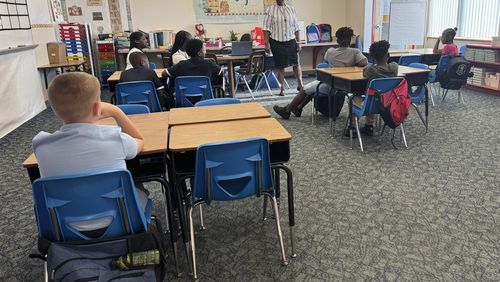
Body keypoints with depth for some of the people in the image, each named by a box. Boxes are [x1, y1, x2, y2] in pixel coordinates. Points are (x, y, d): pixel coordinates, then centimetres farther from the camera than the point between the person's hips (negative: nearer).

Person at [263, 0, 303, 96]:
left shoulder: (291, 9, 9)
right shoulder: (270, 10, 0)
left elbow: (296, 28, 9)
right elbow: (266, 28, -5)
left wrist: (298, 42, 5)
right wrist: (266, 43, -12)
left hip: (291, 41, 2)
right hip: (277, 42, -2)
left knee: (296, 63, 1)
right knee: (280, 66, 3)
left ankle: (300, 85, 16)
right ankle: (282, 88, 13)